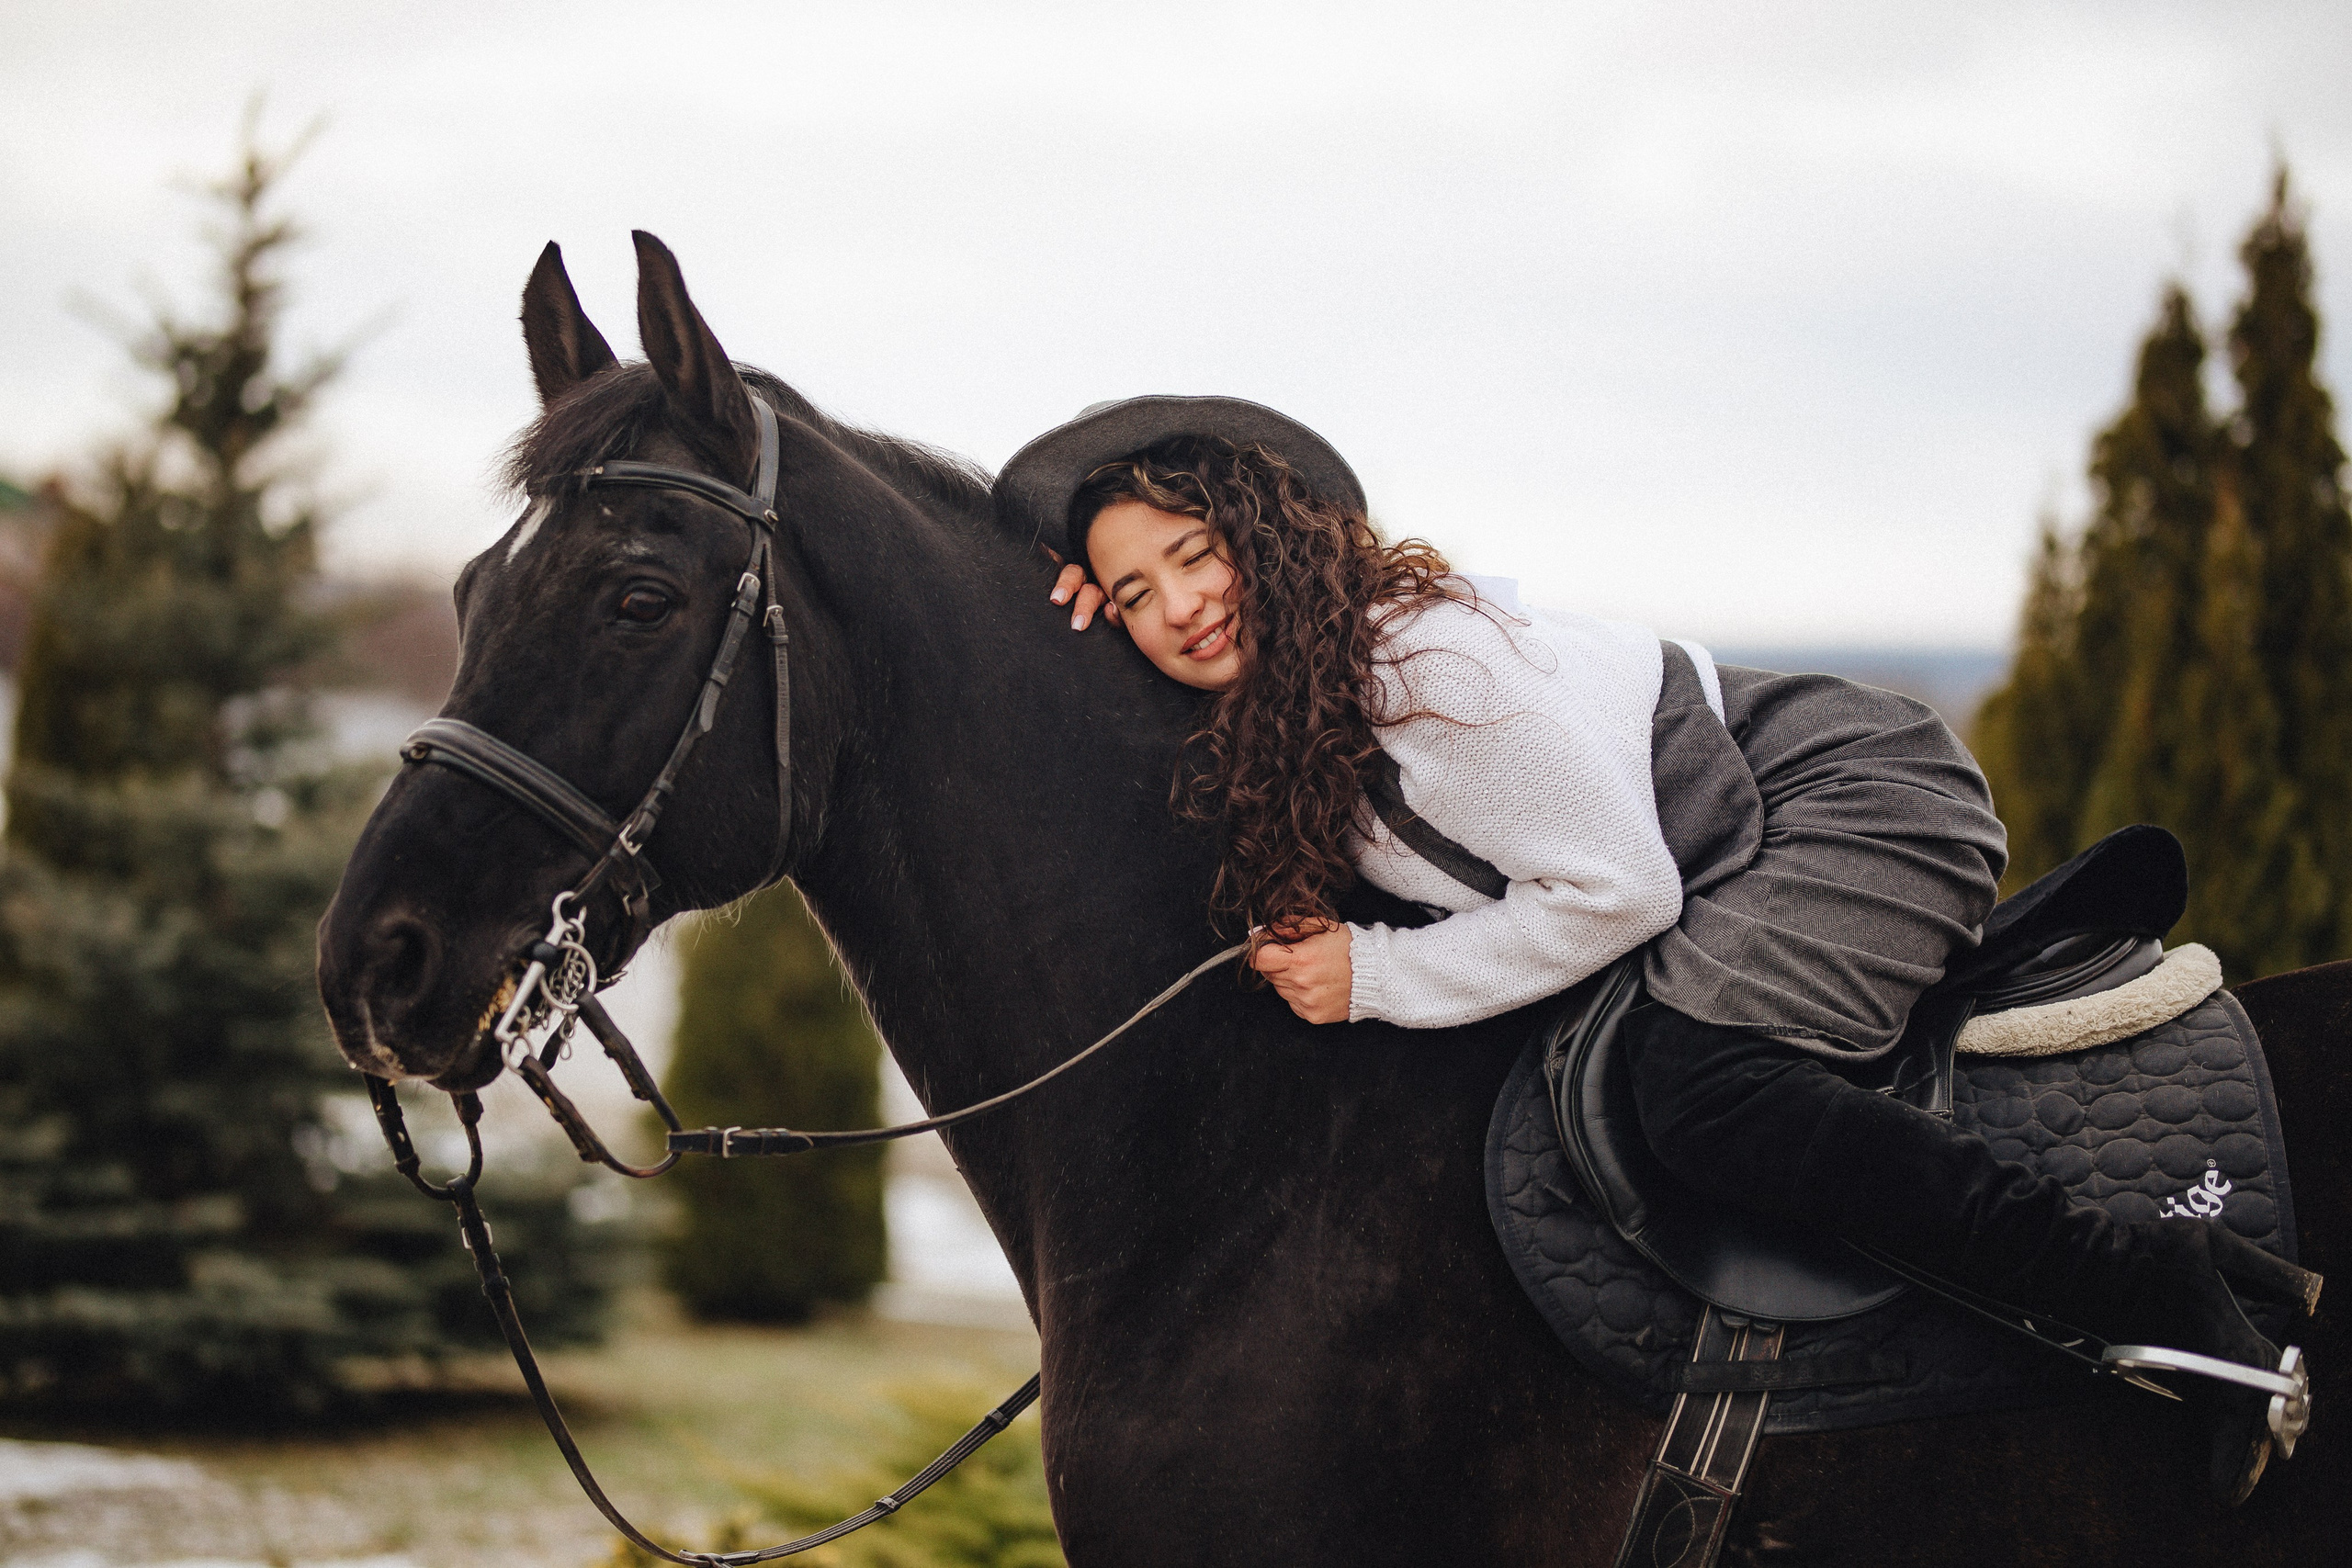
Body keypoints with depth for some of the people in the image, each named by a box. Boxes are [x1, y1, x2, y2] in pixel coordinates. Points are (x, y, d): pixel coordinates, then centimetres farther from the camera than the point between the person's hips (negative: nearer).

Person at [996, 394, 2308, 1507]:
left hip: (1863, 794, -10)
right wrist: (1115, 580, 1)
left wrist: (1371, 975, -19)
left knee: (1702, 1094, -32)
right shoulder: (1276, 671, 1)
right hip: (1755, 860, 10)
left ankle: (2159, 1285, -28)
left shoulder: (1423, 659, -25)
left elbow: (1618, 890, -22)